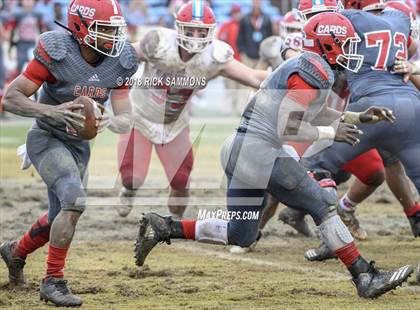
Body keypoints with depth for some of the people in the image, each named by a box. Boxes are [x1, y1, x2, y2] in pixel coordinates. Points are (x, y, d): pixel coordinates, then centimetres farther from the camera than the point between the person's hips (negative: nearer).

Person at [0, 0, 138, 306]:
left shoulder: (119, 63, -8)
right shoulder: (57, 53, -23)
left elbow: (126, 120, -7)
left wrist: (110, 121, -31)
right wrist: (52, 112, -37)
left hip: (80, 145, 7)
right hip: (47, 139, -7)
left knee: (60, 217, 19)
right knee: (75, 201, -26)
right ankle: (53, 281, -15)